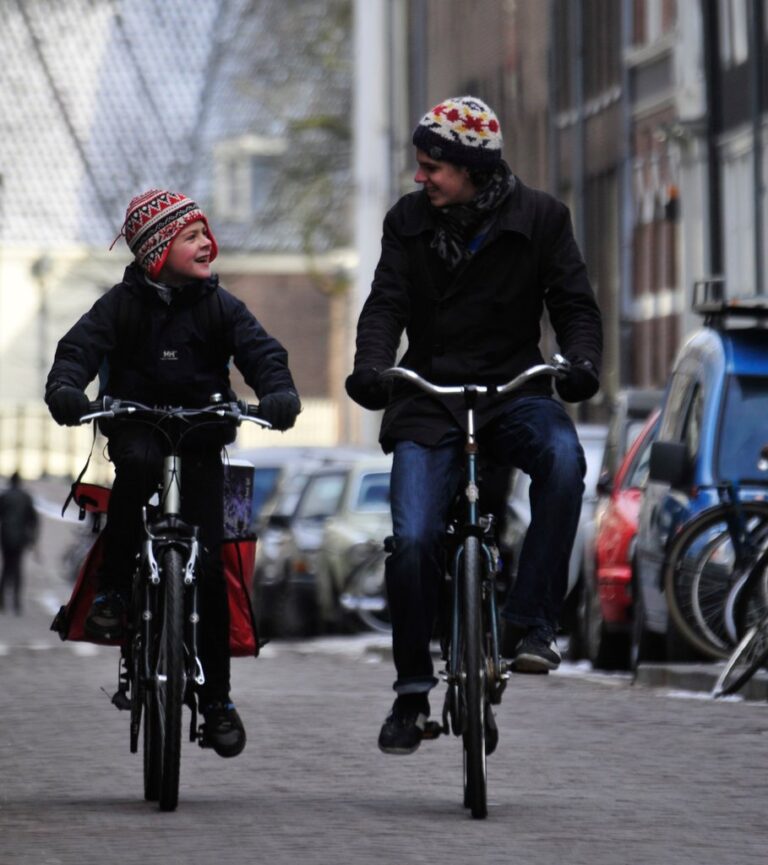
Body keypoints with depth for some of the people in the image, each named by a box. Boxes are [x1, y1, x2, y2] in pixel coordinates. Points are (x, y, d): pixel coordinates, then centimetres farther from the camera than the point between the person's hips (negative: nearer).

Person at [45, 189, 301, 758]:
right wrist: (65, 387, -38)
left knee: (209, 562, -7)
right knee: (139, 464, -38)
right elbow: (81, 346, -15)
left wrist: (279, 391, -34)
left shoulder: (219, 306, 1)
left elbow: (261, 349, -11)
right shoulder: (124, 303, -3)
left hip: (201, 437, 1)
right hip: (136, 426, -1)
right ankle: (113, 589, -23)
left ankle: (217, 695, 4)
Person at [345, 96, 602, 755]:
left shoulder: (539, 217, 1)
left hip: (514, 391, -1)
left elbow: (575, 304, -1)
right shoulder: (409, 221, 5)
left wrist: (581, 361, -23)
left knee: (563, 455, -35)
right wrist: (371, 367, -24)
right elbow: (386, 303, -4)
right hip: (429, 401, 1)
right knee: (413, 539, -15)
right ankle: (412, 690, 3)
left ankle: (530, 622, -27)